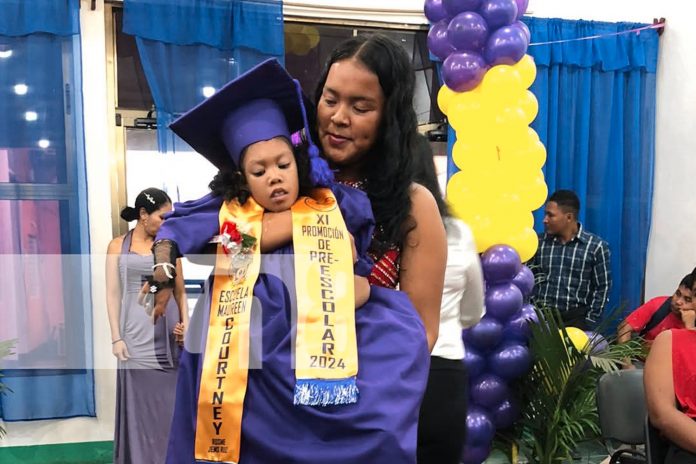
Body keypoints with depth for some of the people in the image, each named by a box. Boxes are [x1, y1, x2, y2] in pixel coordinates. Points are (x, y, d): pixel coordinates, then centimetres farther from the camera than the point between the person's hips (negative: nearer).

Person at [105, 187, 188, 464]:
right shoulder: (118, 246, 3)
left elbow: (180, 291, 9)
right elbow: (113, 294, 1)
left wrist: (185, 322, -6)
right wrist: (116, 337, -5)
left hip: (168, 330, 2)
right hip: (137, 331, -2)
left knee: (168, 401, 6)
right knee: (139, 402, 3)